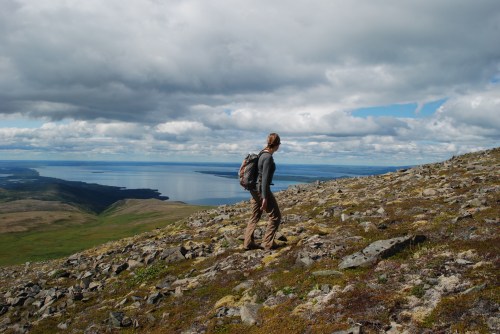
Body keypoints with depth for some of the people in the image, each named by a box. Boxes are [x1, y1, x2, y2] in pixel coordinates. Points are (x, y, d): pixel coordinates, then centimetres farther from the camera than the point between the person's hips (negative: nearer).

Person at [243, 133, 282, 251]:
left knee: (255, 217, 16)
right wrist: (265, 198, -22)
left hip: (255, 189, 9)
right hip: (262, 190, -9)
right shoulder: (268, 157, -19)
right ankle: (268, 243, 7)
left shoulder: (263, 153, 9)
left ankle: (248, 243, 18)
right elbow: (265, 178, -23)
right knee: (275, 216, 4)